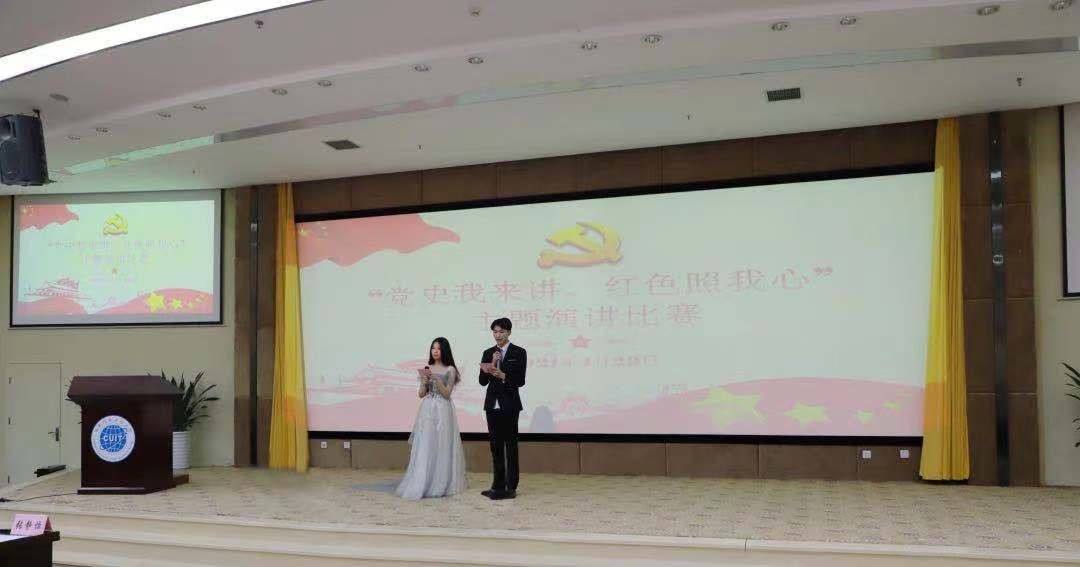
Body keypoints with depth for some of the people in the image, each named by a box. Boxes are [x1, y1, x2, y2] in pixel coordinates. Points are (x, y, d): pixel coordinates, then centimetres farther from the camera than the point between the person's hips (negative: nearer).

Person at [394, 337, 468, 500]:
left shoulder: (450, 370, 0)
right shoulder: (427, 369, 10)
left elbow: (447, 394, -7)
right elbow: (421, 394, 10)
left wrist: (436, 379, -17)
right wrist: (424, 381, -9)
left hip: (442, 411, -3)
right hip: (427, 410, 3)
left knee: (440, 446, -2)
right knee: (424, 446, 0)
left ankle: (441, 484, 8)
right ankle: (423, 483, 6)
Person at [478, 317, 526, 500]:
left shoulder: (518, 352, -3)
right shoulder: (488, 353, 9)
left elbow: (520, 381, -8)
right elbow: (482, 381, 2)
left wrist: (503, 376, -23)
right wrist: (491, 366, -14)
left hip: (509, 405, -4)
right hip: (492, 404, 5)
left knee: (511, 445, -1)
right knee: (496, 446, 9)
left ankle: (511, 488, 2)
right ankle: (498, 486, 17)